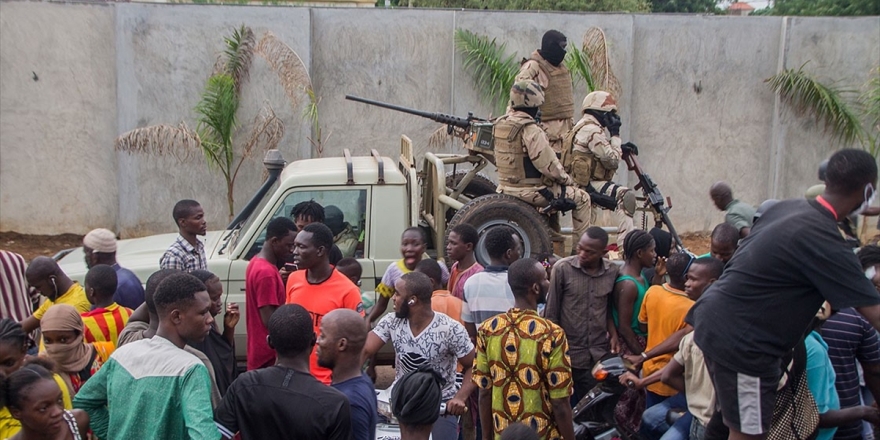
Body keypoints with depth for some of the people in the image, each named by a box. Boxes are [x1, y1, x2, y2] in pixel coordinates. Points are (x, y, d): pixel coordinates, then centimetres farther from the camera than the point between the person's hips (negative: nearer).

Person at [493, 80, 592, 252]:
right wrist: (568, 181, -3)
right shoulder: (530, 130, -21)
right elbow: (549, 165, -21)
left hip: (506, 185, 9)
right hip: (529, 190, -9)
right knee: (581, 197, 3)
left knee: (552, 186, 35)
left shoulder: (500, 124, 5)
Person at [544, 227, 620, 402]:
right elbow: (551, 313, -5)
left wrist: (613, 334, 0)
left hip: (600, 354, 3)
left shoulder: (612, 272, 1)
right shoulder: (562, 268, -11)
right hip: (569, 352, -3)